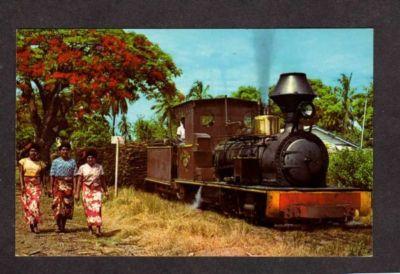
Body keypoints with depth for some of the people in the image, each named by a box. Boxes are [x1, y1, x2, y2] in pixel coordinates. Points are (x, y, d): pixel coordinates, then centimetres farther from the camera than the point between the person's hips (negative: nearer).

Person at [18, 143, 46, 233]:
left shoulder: (40, 163, 11)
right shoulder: (23, 161, 7)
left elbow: (42, 176, 11)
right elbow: (21, 174, 1)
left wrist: (44, 186, 3)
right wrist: (22, 185, -10)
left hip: (36, 185, 0)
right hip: (26, 184, 0)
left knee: (35, 203, -14)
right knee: (27, 204, -2)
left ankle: (35, 225, -13)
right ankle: (31, 224, 9)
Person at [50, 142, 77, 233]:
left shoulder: (72, 162, 10)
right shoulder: (56, 161, 7)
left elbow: (74, 176, 6)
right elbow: (52, 175, 5)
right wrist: (51, 188, -2)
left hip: (69, 185, 2)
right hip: (58, 185, -1)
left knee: (67, 205, 2)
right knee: (58, 205, -8)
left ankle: (63, 226, 11)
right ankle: (58, 226, -1)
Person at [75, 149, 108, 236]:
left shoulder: (99, 167, 6)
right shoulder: (82, 168, 3)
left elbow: (103, 180, 12)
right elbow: (79, 181, 2)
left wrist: (106, 191, 11)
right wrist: (77, 193, -3)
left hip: (97, 190, 0)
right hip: (86, 190, 0)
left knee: (97, 208, -14)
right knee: (88, 209, 1)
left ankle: (98, 229, -20)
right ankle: (90, 228, 15)